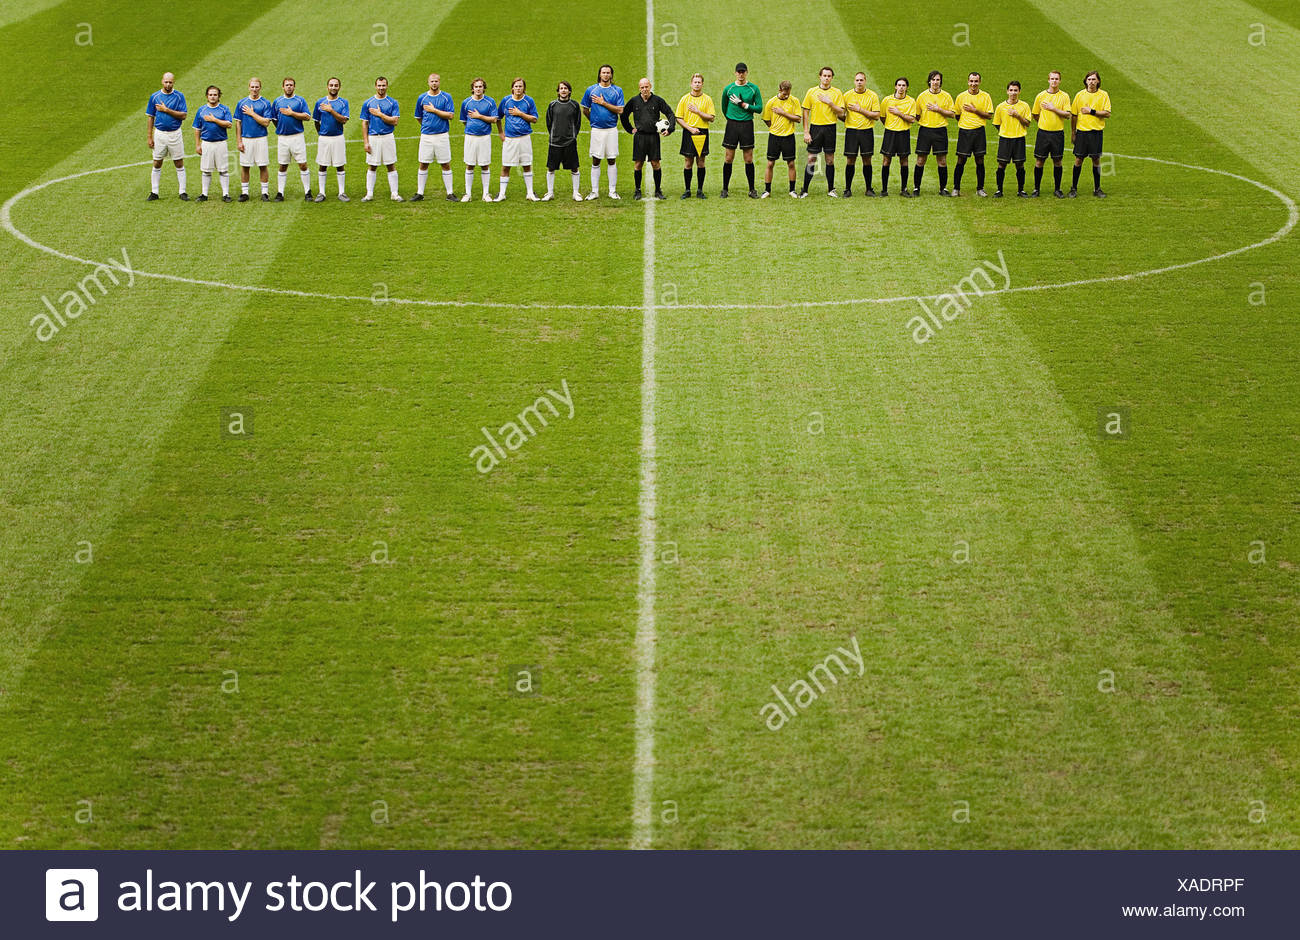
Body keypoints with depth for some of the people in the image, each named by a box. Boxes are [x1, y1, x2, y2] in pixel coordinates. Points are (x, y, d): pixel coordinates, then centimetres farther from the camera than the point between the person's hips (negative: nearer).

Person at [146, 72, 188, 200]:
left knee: (179, 164, 2)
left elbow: (183, 115, -9)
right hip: (159, 133, 1)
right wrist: (149, 137, 2)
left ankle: (182, 192, 9)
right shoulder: (154, 97, 3)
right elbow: (151, 117, 6)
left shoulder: (179, 96, -2)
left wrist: (166, 110, -16)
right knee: (157, 164, 5)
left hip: (175, 134, -1)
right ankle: (154, 192, 11)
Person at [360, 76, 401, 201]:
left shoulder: (393, 103, 2)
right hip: (373, 138, 1)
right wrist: (366, 142, -3)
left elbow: (394, 121, -8)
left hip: (388, 137, -1)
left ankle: (394, 193, 6)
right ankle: (369, 194, 11)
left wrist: (379, 114, -10)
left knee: (391, 166, 1)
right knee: (372, 166, 5)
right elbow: (364, 124, 4)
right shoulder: (367, 103, 5)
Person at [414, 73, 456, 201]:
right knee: (423, 165, 3)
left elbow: (450, 115, -9)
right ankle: (419, 193, 10)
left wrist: (434, 110, -10)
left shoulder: (446, 97, 1)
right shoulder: (422, 98, 7)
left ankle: (450, 193, 6)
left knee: (446, 165, 1)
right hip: (426, 136, 2)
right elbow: (419, 117, 18)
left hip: (442, 136, -2)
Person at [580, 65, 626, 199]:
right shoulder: (591, 90, 5)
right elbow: (585, 110, 14)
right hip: (597, 130, 0)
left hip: (611, 129, 0)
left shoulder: (617, 91, 4)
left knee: (612, 161, 2)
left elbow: (620, 110, -5)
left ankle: (612, 191, 8)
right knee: (596, 161, 2)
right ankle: (594, 191, 6)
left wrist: (603, 103, -8)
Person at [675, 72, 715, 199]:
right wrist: (690, 128, -10)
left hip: (702, 133, 0)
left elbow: (711, 118, -1)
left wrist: (698, 111, -11)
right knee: (689, 162, 1)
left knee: (700, 162, 2)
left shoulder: (707, 99, 4)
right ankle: (687, 190, 8)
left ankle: (700, 190, 9)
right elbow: (679, 118, 2)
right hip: (688, 133, 0)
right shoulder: (684, 99, 4)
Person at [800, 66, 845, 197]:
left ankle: (831, 189, 13)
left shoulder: (837, 93, 4)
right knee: (811, 159, -2)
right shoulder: (811, 92, 4)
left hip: (830, 128, 0)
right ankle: (804, 190, 3)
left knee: (830, 160, 5)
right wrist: (806, 132, -2)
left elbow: (841, 113, -1)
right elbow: (806, 112, 4)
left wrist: (830, 103, -13)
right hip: (815, 127, 0)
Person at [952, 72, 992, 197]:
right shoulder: (961, 97, 5)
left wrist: (975, 110, -10)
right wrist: (963, 123, 2)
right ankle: (956, 188, 7)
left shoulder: (985, 96, 3)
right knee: (961, 161, -1)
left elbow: (989, 115, -2)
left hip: (979, 131, 0)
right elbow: (956, 115, 14)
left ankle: (980, 188, 13)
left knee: (980, 161, 3)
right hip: (964, 131, 0)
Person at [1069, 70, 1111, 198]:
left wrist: (1092, 111, -14)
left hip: (1096, 131, -1)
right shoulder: (1080, 95, 4)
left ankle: (1097, 188, 13)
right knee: (1078, 159, 1)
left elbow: (1107, 113, -7)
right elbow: (1073, 115, 8)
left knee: (1096, 160, 3)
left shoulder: (1103, 95, 1)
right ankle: (1074, 188, 11)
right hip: (1081, 131, 1)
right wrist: (1072, 133, 7)